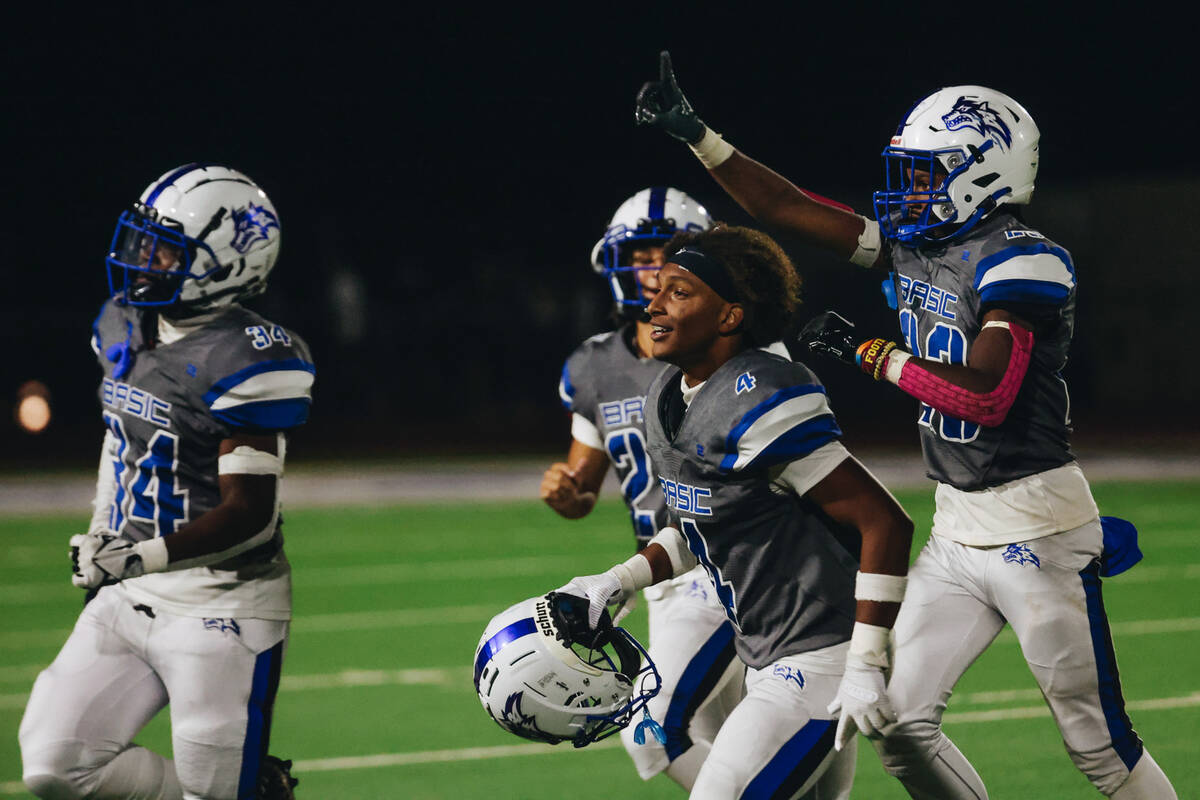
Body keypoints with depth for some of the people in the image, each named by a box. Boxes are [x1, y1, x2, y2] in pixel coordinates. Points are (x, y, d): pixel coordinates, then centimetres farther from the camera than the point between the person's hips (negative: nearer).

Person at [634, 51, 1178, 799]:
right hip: (957, 532, 8)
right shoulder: (912, 246, 8)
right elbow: (790, 210, 11)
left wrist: (871, 353, -16)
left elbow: (985, 395, -26)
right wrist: (696, 135, 6)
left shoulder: (1021, 262, -16)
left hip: (1037, 532, -8)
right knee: (901, 724, 2)